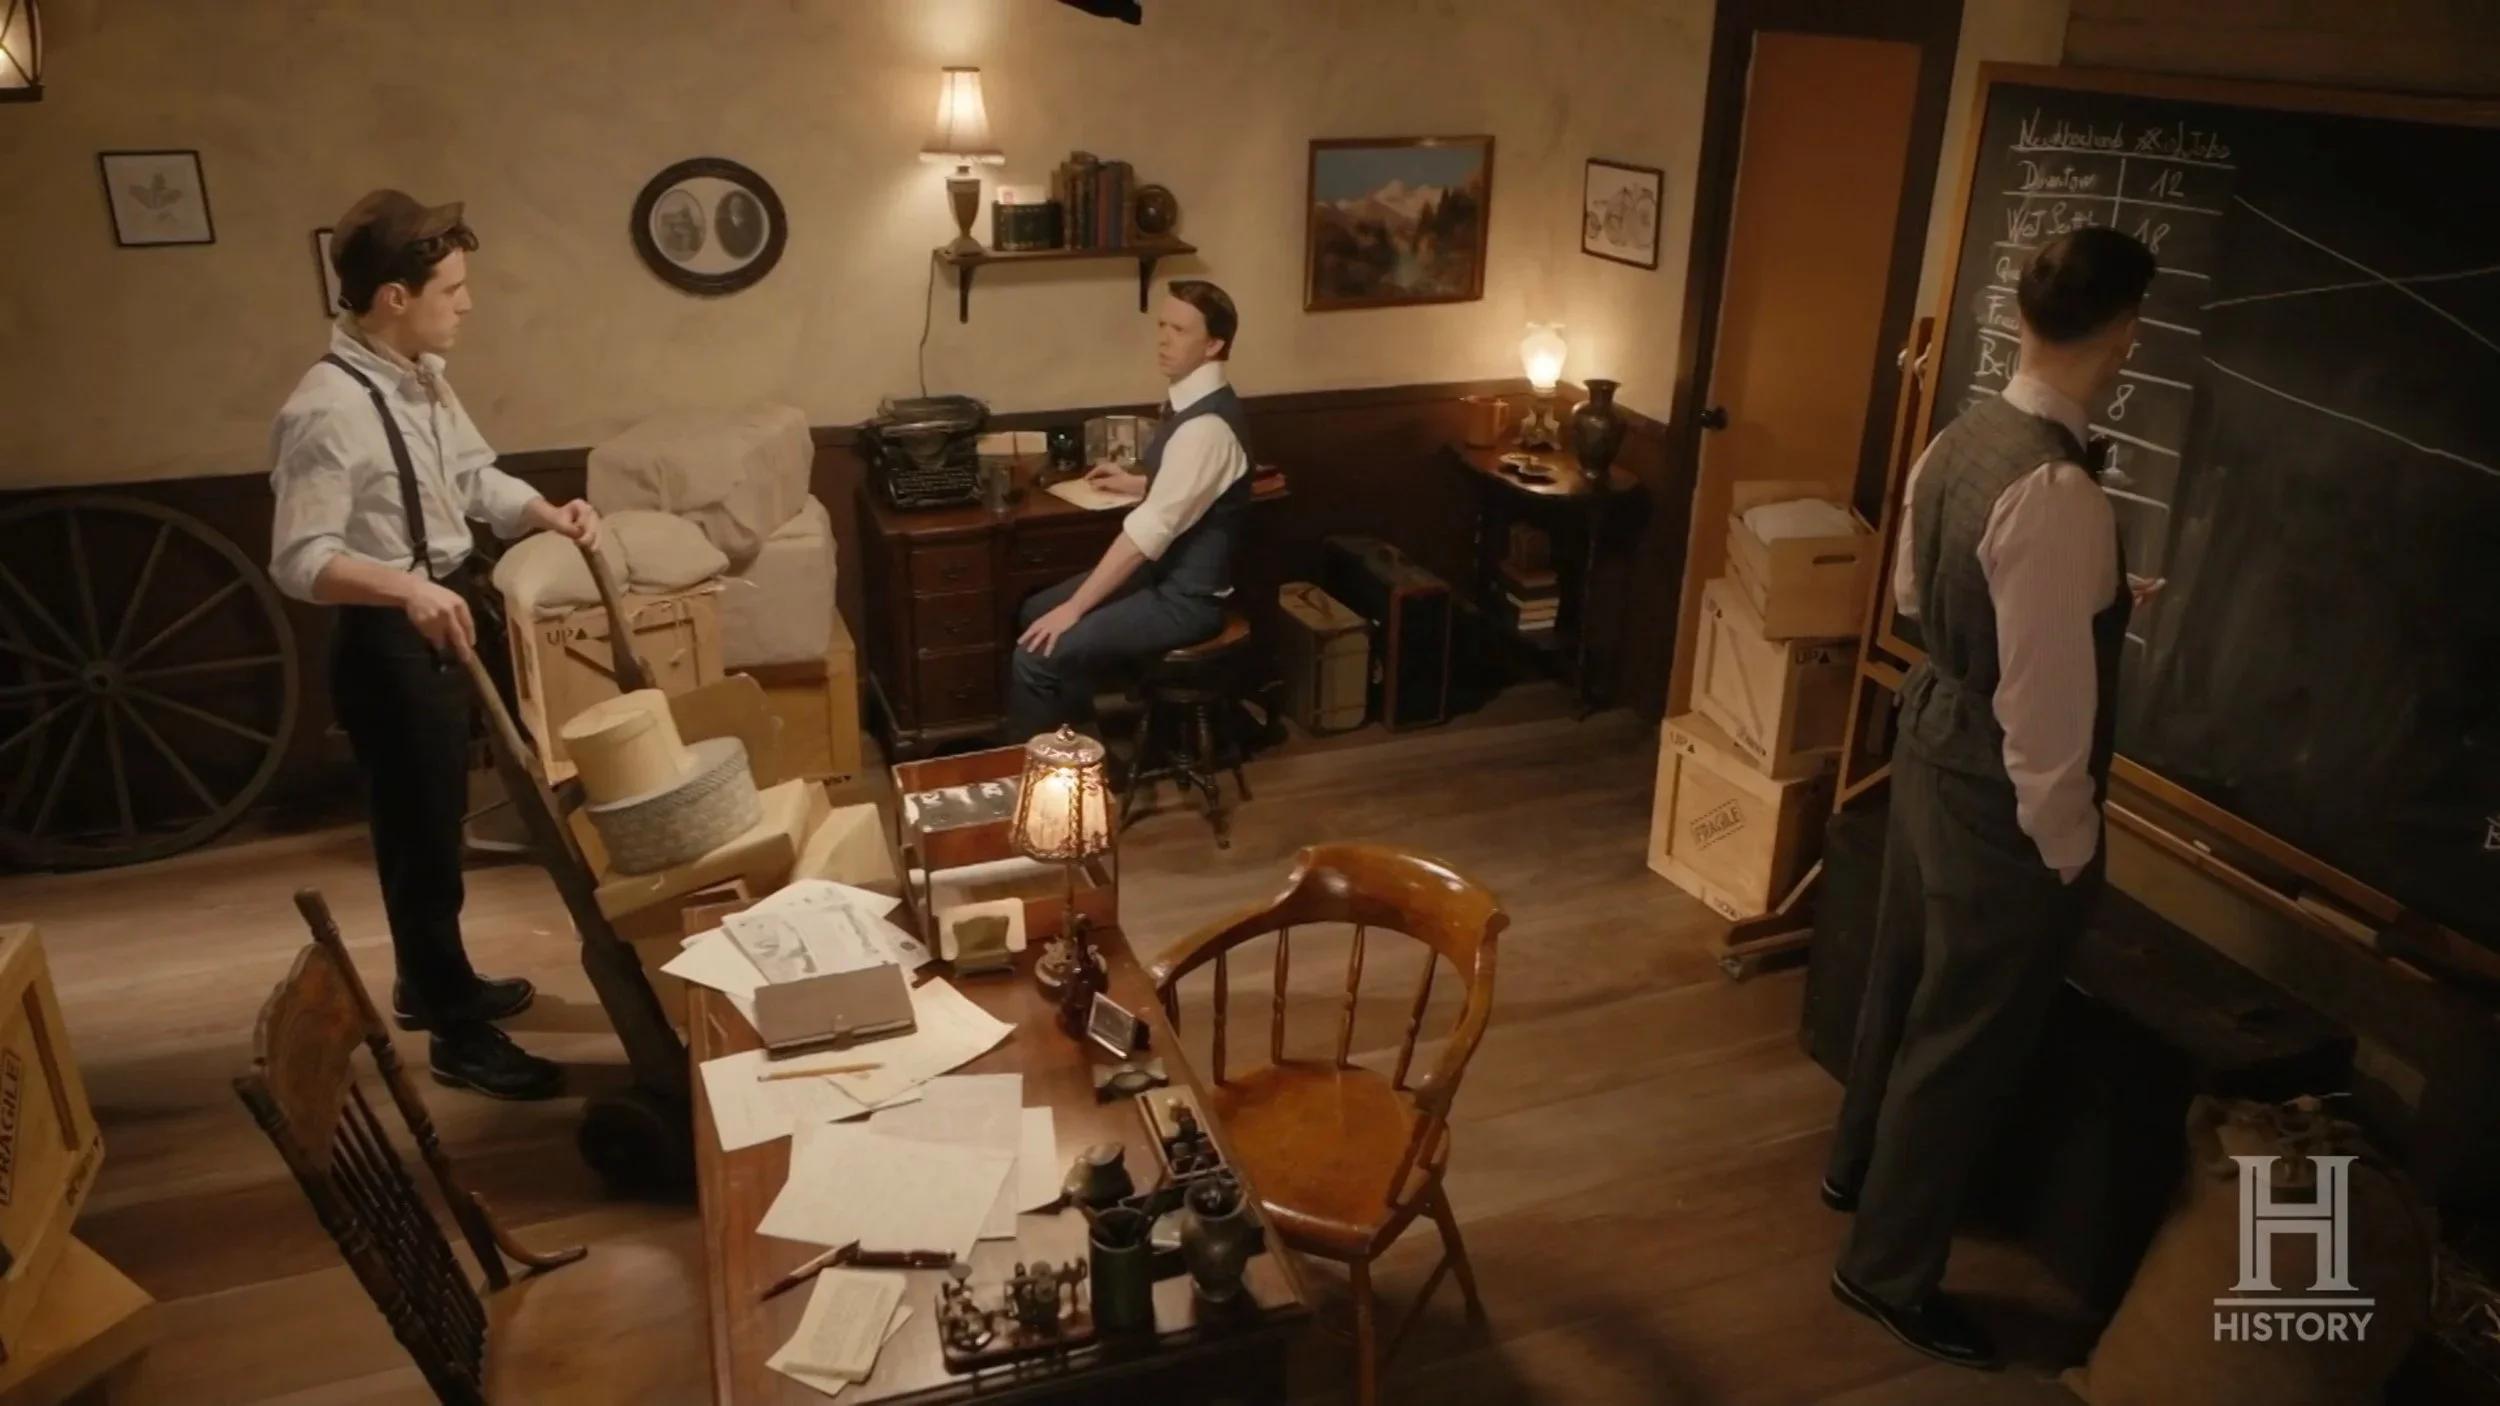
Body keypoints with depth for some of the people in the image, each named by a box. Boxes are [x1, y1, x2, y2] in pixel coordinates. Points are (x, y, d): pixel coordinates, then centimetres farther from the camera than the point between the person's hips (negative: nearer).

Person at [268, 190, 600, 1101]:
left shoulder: (419, 376, 5)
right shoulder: (326, 410, -23)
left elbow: (475, 477, 15)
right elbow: (298, 560, -27)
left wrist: (548, 515, -4)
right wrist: (407, 588, -42)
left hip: (452, 609, 9)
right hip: (389, 642, -9)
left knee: (437, 822, 22)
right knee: (421, 835, 3)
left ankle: (430, 984, 41)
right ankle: (458, 1037, 16)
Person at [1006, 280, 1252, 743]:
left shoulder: (1206, 425, -27)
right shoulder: (1196, 401, 4)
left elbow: (1151, 531, -29)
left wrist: (1076, 607, -25)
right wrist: (1136, 484, 23)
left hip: (1185, 599, -10)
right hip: (1164, 572, 10)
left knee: (1037, 655, -16)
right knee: (1035, 614, 14)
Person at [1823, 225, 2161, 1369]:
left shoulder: (1958, 442, -1)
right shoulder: (2058, 494, -29)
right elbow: (2044, 709, -27)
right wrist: (2066, 849, -14)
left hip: (1930, 747, 9)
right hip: (1999, 794, -9)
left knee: (1907, 979, 26)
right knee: (1966, 1035, 7)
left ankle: (1860, 1165, 49)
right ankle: (1889, 1269, 25)